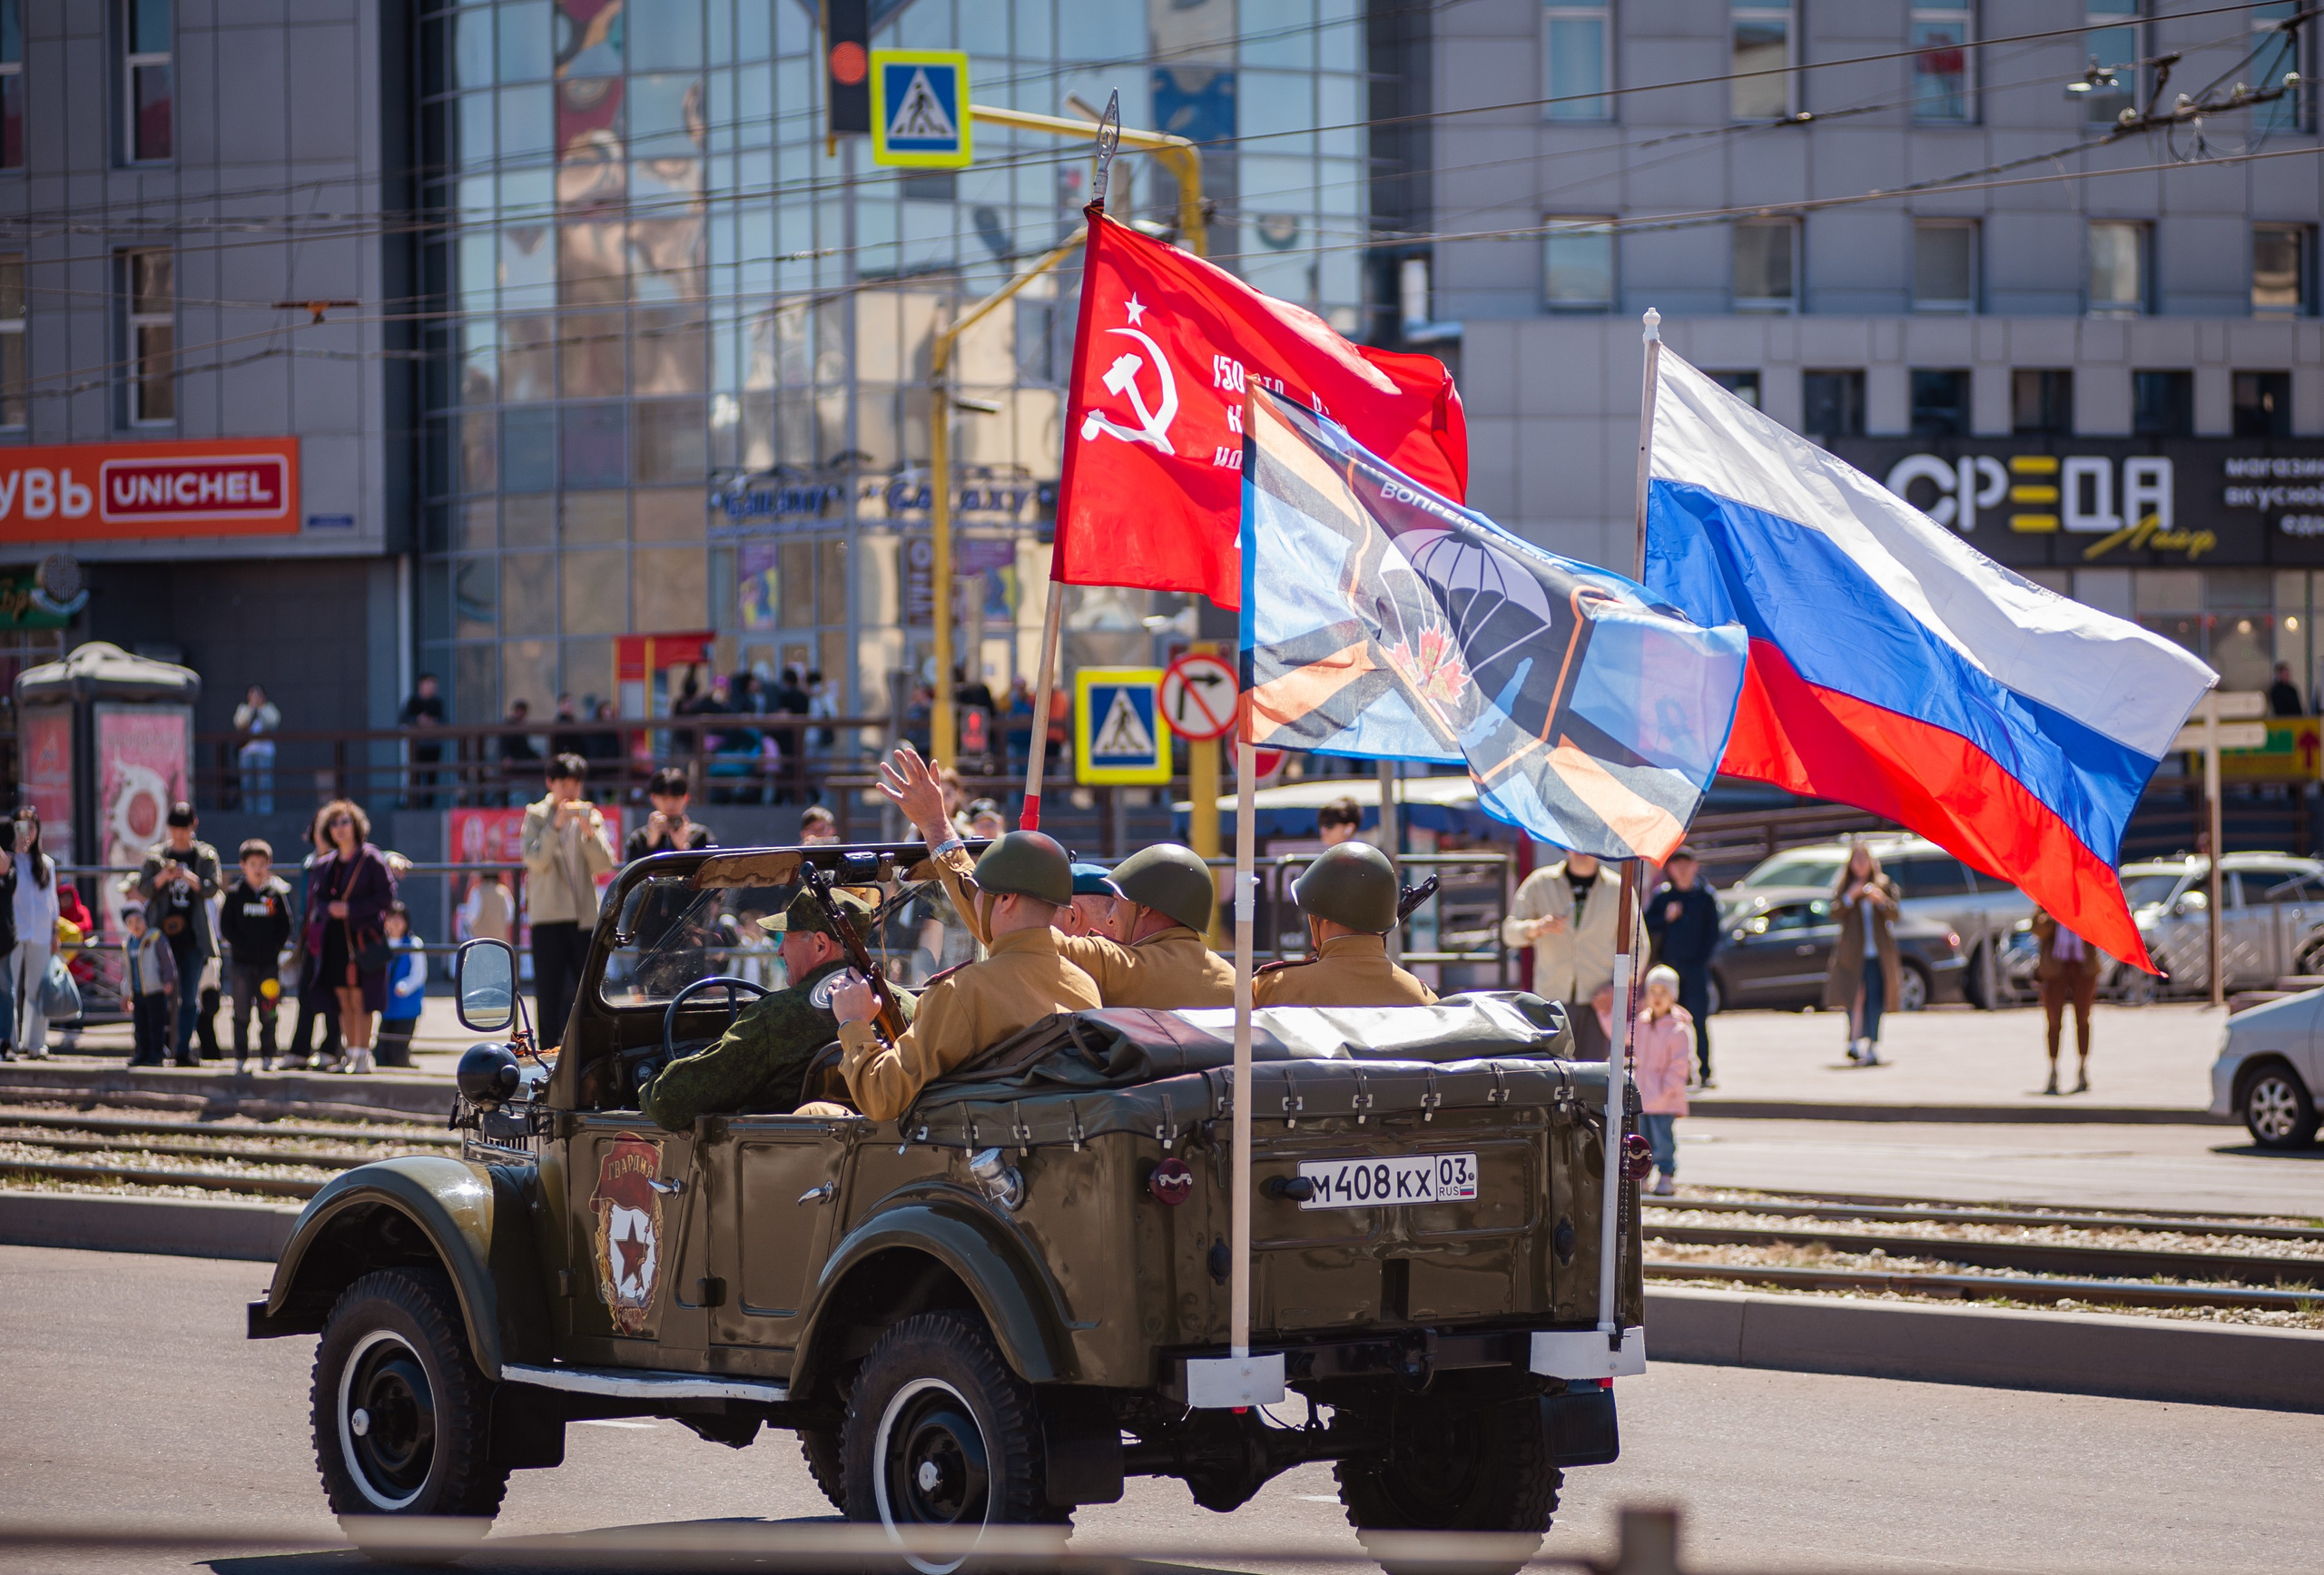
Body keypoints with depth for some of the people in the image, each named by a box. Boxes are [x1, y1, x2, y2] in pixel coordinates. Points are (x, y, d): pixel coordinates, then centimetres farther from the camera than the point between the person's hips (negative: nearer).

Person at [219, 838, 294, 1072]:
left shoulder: (277, 893, 3)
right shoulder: (235, 893, 2)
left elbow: (286, 925, 6)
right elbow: (225, 926, 2)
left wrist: (274, 946, -8)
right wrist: (242, 945, -10)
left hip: (269, 962, 1)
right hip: (241, 961, 0)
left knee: (268, 1013, 2)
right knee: (241, 1012, 1)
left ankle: (267, 1058, 9)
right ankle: (241, 1059, 6)